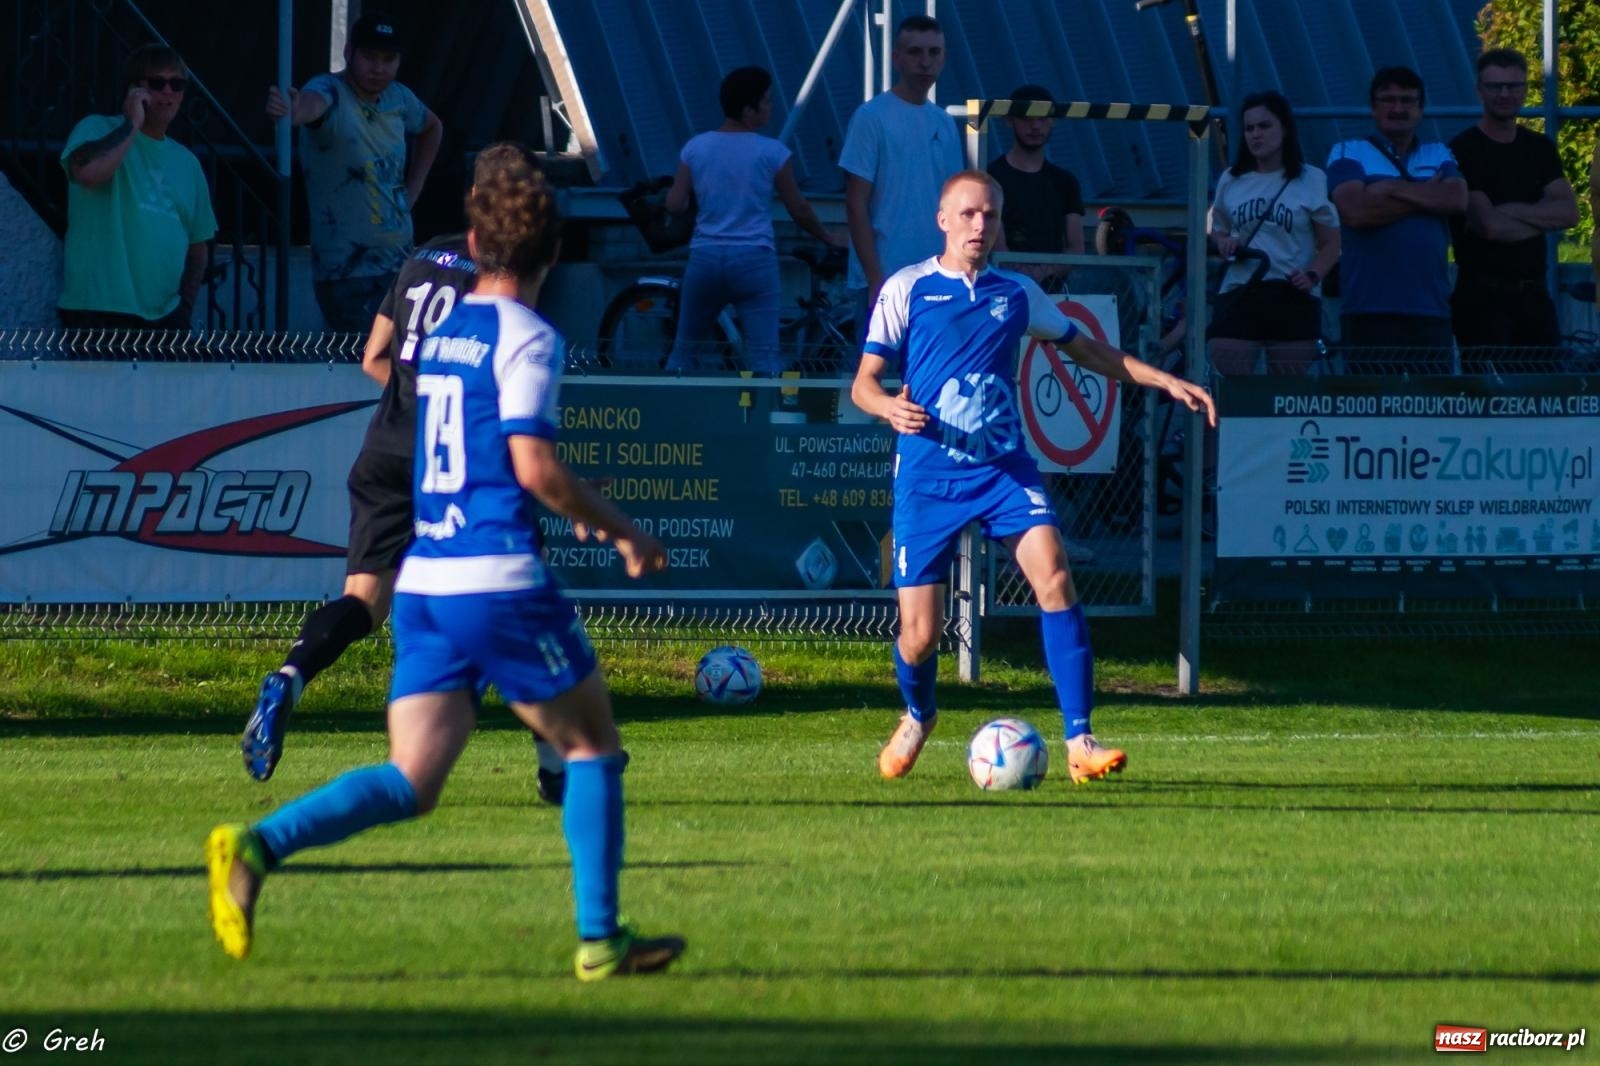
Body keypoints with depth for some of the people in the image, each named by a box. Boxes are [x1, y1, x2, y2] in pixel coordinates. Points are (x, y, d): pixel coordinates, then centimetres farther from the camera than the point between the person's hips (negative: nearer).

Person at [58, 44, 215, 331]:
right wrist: (132, 124, -9)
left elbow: (198, 246, 23)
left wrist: (186, 303, 6)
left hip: (164, 317, 6)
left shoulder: (186, 162, 19)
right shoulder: (97, 129, 2)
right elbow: (87, 172, -22)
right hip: (101, 315, -6)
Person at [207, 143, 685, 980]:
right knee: (593, 747, 11)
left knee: (411, 783, 0)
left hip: (421, 581, 6)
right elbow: (532, 464, -17)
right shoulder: (526, 338, -7)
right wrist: (619, 530, -4)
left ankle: (258, 846, -21)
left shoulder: (433, 331, 16)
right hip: (500, 581, -6)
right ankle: (599, 938, 9)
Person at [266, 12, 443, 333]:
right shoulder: (330, 92, -14)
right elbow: (313, 103, -40)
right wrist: (295, 111, -65)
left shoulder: (398, 98, 6)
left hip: (400, 264, 7)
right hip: (346, 271, -7)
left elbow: (432, 128, 29)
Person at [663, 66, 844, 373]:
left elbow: (675, 205, 2)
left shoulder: (695, 148, 3)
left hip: (705, 258, 3)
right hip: (753, 260, -3)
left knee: (684, 353, 13)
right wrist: (829, 240, 19)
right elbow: (799, 210, 2)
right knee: (764, 356, -4)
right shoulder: (772, 153, -5)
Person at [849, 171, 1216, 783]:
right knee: (920, 635, -5)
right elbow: (864, 383, 1)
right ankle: (917, 717, 32)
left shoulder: (1017, 294, 12)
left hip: (1005, 468, 2)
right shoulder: (907, 290, 2)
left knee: (1053, 576, -23)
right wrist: (891, 406, -22)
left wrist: (1168, 383, 18)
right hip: (928, 474, -2)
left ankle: (1079, 743, -22)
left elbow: (1085, 350, 25)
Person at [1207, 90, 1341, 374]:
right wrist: (1223, 242, 3)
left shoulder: (1312, 181, 3)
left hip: (1293, 297, -2)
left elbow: (1331, 244, 4)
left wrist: (1312, 276, -14)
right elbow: (1217, 230, 27)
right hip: (1239, 295, 2)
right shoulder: (1231, 181, 14)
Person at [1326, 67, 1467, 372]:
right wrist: (1428, 196, -3)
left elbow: (1457, 199, -3)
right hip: (1369, 311, -3)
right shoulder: (1349, 154, 8)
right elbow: (1355, 211, -10)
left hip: (1430, 311, 3)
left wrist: (1394, 189, -6)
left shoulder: (1439, 155, 17)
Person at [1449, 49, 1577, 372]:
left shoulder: (1539, 149, 13)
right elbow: (1487, 224, -15)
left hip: (1533, 296, 6)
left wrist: (1511, 211, -10)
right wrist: (1541, 219, 0)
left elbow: (1569, 212, 2)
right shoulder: (1463, 151, -6)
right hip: (1483, 297, -6)